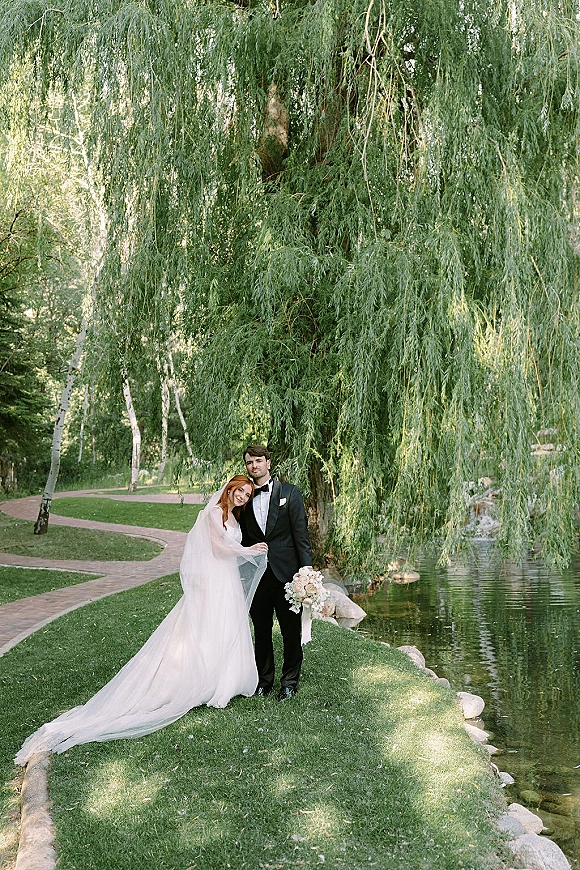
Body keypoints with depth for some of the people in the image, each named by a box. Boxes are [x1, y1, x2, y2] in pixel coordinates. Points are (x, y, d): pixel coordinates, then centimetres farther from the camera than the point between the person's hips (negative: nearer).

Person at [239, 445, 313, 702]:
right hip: (256, 574, 2)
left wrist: (306, 567, -9)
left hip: (285, 572, -2)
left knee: (291, 630, 5)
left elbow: (301, 532, -3)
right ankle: (264, 680, 25)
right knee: (261, 630, 11)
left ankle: (290, 682, 19)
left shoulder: (289, 492, 0)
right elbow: (243, 538, 10)